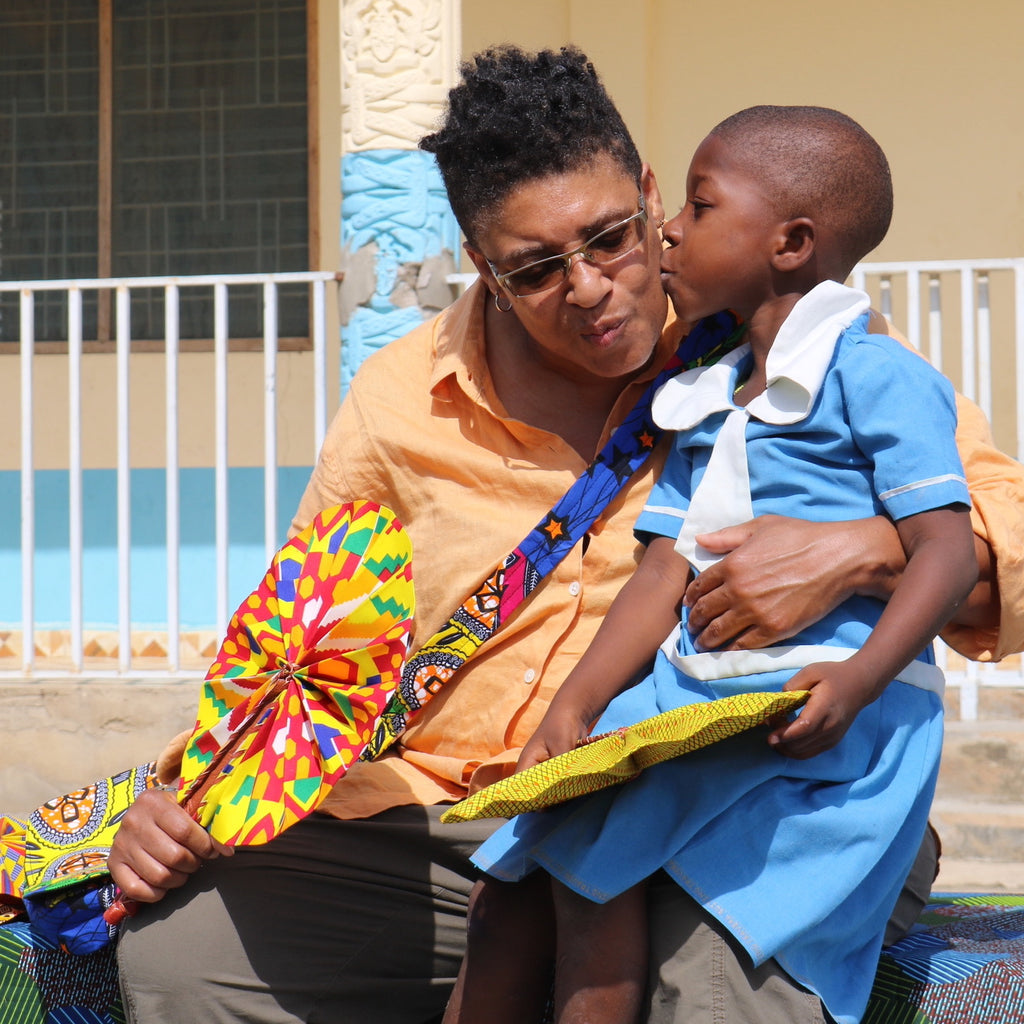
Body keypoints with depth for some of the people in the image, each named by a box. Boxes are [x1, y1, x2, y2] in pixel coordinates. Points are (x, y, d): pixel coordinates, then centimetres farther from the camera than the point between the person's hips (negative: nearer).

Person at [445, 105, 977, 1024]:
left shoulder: (876, 377, -4)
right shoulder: (702, 407, 20)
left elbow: (949, 550, -11)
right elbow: (664, 576, 15)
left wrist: (857, 680, -26)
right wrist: (576, 705, 1)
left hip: (815, 715, -8)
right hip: (685, 692, 8)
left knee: (596, 872, -22)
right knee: (518, 880, -4)